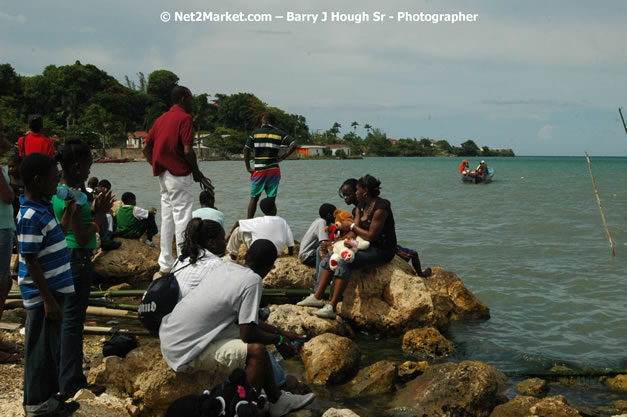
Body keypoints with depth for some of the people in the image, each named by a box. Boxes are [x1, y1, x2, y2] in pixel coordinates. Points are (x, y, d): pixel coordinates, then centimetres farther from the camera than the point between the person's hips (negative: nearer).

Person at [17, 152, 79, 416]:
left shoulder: (43, 209, 8)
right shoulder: (30, 217, -22)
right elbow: (31, 262, -22)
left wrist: (69, 212, 16)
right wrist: (48, 299, -21)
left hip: (55, 289, 10)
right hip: (42, 294, -10)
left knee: (51, 347, 19)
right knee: (41, 349, 3)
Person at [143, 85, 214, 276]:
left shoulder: (161, 119, 15)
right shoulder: (185, 118, -9)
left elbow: (146, 149, 15)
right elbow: (187, 150, -18)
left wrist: (159, 168, 18)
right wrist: (197, 173, -7)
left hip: (164, 176, 8)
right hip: (180, 175, -8)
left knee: (167, 220, 12)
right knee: (182, 220, -5)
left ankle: (165, 265, 16)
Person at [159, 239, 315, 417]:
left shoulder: (226, 267, 6)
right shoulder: (252, 281, -18)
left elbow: (245, 320, 16)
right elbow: (248, 334, -18)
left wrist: (281, 332, 20)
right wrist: (278, 340, 0)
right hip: (184, 353, -9)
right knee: (257, 350, -15)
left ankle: (277, 399, 25)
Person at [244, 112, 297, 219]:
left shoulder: (255, 133, 2)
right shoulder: (280, 133, 4)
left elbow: (246, 150, -2)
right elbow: (293, 145, -8)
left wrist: (248, 168, 2)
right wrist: (283, 157, -1)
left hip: (259, 170, 0)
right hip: (274, 170, 1)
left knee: (254, 198, 8)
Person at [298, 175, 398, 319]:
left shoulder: (380, 208, -18)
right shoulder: (361, 207, 10)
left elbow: (371, 236, -21)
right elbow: (354, 234, 6)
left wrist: (351, 226, -9)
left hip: (381, 251, -10)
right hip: (367, 247, 10)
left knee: (345, 262, -27)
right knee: (331, 257, 0)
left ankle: (332, 307, -29)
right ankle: (317, 297, -2)